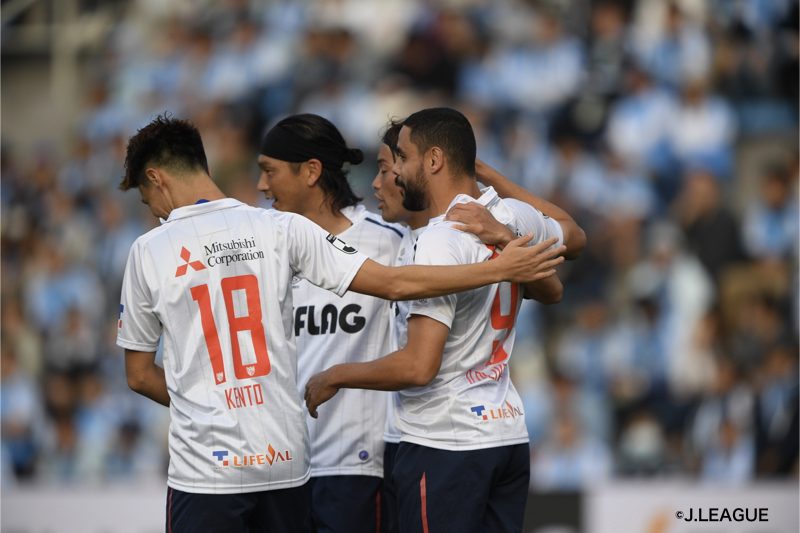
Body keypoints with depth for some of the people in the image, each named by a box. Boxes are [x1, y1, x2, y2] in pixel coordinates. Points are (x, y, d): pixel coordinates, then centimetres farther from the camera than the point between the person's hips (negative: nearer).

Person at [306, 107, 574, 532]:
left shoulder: (440, 241, -19)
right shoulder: (517, 217, 5)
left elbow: (418, 366, -23)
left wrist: (334, 377, -10)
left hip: (445, 445, -8)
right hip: (509, 431, 8)